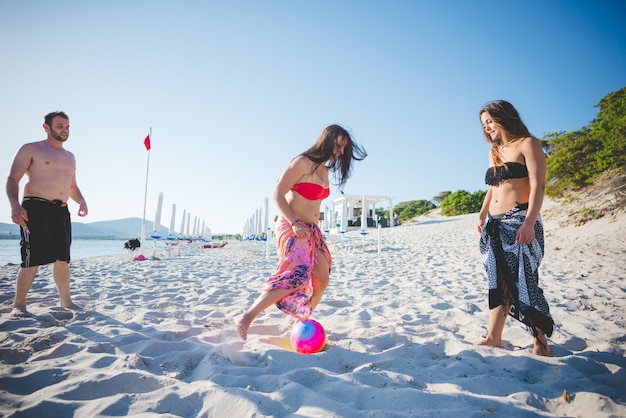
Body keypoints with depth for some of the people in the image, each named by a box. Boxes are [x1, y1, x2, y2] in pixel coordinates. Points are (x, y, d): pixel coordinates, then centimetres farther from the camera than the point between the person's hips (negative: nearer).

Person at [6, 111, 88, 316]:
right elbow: (13, 179, -5)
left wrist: (81, 201, 6)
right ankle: (19, 303, 6)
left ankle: (66, 300, 16)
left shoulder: (70, 157, 20)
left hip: (61, 211, 6)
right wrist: (15, 205, -21)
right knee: (33, 259, -8)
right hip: (35, 208, -6)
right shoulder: (31, 149, 1)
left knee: (62, 259, 7)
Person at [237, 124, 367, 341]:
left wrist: (313, 228, 19)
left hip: (311, 230, 9)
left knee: (322, 278, 4)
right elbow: (277, 194, -16)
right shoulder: (302, 162, -12)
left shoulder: (324, 170, 13)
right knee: (296, 275, -25)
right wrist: (294, 223, -24)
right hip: (291, 227, -9)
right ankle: (247, 318, -20)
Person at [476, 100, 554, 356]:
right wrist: (482, 215, 7)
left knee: (524, 281, -4)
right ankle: (493, 338, 11)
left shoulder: (527, 144, -2)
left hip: (519, 222, -7)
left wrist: (529, 222, -22)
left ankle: (541, 342, 10)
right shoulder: (495, 152, 19)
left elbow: (538, 185, -12)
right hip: (495, 225, 7)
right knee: (498, 281, 6)